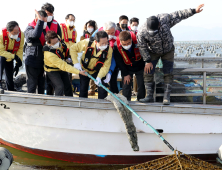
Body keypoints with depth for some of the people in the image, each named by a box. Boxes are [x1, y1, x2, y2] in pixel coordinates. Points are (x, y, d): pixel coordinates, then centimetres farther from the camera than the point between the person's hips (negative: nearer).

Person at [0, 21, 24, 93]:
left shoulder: (21, 34, -22)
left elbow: (20, 49, -12)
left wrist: (18, 64, -14)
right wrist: (14, 56, -33)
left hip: (10, 59, 4)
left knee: (9, 77, 3)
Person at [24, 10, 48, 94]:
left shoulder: (46, 28, 11)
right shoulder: (29, 29, -12)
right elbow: (36, 34, -36)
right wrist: (40, 20, -35)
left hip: (43, 62, 7)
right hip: (33, 62, -7)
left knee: (42, 85, 13)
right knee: (32, 85, -3)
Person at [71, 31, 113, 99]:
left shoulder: (109, 49, -28)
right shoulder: (87, 43, -31)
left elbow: (106, 66, -25)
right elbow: (73, 48, -17)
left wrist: (99, 77, -37)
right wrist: (76, 62, -24)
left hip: (98, 71, 0)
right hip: (84, 69, 0)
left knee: (103, 90, -11)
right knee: (83, 90, 9)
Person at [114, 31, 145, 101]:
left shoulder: (137, 41, -30)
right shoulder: (117, 48, -26)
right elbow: (119, 63, -12)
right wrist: (125, 74, -8)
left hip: (140, 67, 0)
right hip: (127, 69, 0)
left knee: (142, 85, 1)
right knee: (126, 85, -4)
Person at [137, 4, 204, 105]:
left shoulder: (165, 19, -28)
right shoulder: (142, 32, -29)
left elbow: (179, 15, -15)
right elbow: (142, 47, -17)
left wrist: (194, 11, -14)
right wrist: (148, 61, -15)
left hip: (168, 50, 0)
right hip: (153, 52, 0)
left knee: (168, 74, -5)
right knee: (148, 73, -7)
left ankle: (166, 97, -2)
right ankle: (149, 96, 1)